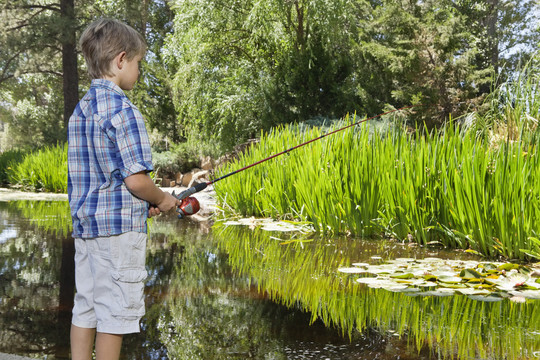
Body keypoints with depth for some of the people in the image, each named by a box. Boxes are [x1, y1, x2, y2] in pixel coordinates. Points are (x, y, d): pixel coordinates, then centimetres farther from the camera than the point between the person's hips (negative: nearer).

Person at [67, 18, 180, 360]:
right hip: (119, 228, -8)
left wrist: (146, 202, 14)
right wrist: (163, 199, 1)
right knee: (115, 310, 1)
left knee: (85, 306, 13)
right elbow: (135, 180, -19)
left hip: (84, 224, 8)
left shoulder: (80, 110, 12)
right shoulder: (123, 110, -15)